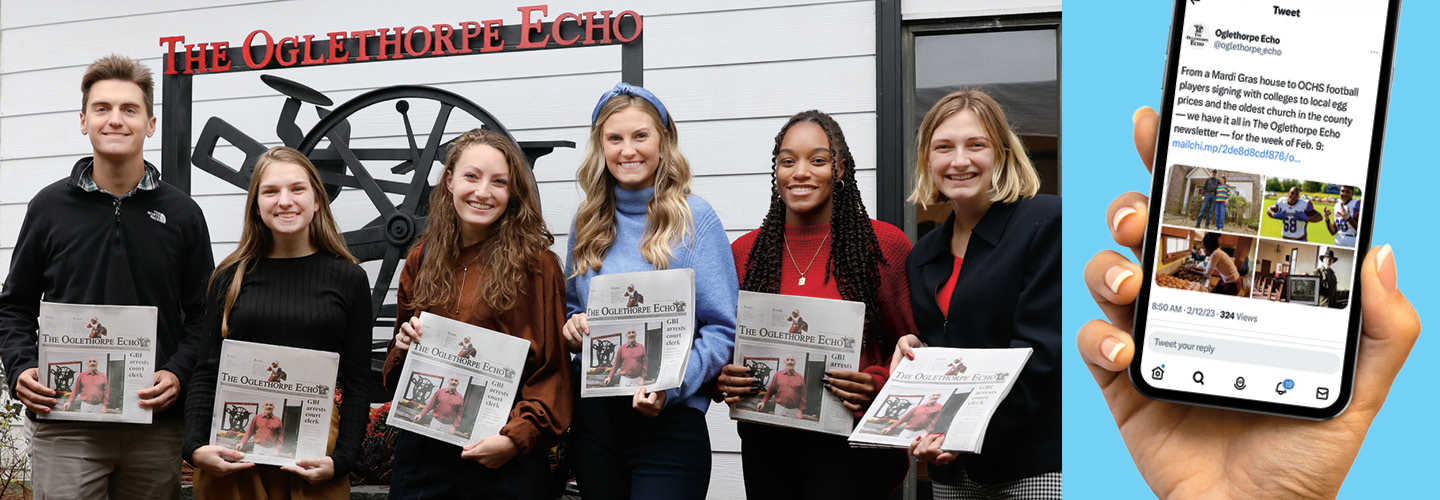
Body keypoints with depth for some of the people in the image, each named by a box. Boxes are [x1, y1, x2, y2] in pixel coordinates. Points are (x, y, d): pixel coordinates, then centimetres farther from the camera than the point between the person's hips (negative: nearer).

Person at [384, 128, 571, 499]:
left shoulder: (536, 264, -4)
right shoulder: (422, 260, 9)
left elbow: (552, 371, -5)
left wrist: (517, 438, -16)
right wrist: (404, 346, -2)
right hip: (420, 452, 4)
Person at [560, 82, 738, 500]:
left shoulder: (694, 219, -6)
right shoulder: (587, 222, 9)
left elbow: (722, 329, -9)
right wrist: (571, 326, -2)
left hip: (669, 421, -4)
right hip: (592, 419, 5)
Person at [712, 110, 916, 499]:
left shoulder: (885, 245, -1)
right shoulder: (744, 252, 8)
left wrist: (876, 385, -17)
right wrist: (722, 380, -5)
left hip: (849, 449, -3)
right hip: (764, 446, 3)